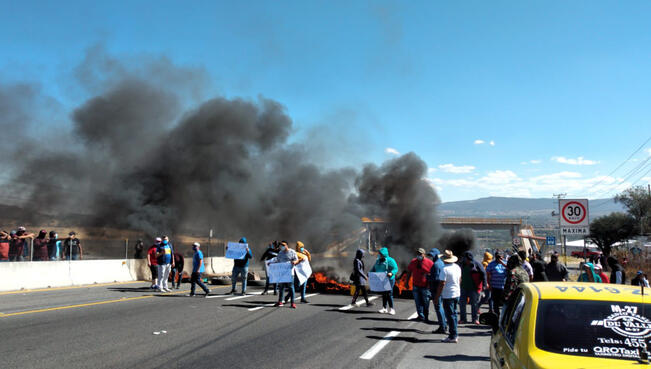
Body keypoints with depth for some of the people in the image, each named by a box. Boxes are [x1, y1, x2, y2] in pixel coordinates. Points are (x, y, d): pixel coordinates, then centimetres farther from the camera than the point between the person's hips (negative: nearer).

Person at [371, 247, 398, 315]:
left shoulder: (390, 260, -9)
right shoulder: (378, 261, 12)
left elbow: (395, 268, -16)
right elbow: (374, 268, 19)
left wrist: (391, 273, -35)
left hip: (389, 280, -6)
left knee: (389, 294, -8)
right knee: (383, 294, 10)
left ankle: (391, 309, -2)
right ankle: (384, 308, 16)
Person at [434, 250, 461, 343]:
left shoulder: (445, 269, -19)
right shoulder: (458, 267, 6)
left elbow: (442, 284, -20)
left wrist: (437, 296, -13)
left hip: (447, 295, -8)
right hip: (457, 294, 8)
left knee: (450, 315, -2)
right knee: (453, 314, 18)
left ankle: (453, 336, 0)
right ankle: (454, 334, 25)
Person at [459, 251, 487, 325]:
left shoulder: (476, 264, -8)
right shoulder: (463, 264, 9)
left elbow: (483, 273, -6)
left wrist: (484, 284, -10)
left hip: (474, 287, -5)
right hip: (464, 287, 5)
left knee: (474, 303, 1)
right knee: (462, 302, 2)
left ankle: (475, 319, 14)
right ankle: (463, 318, 11)